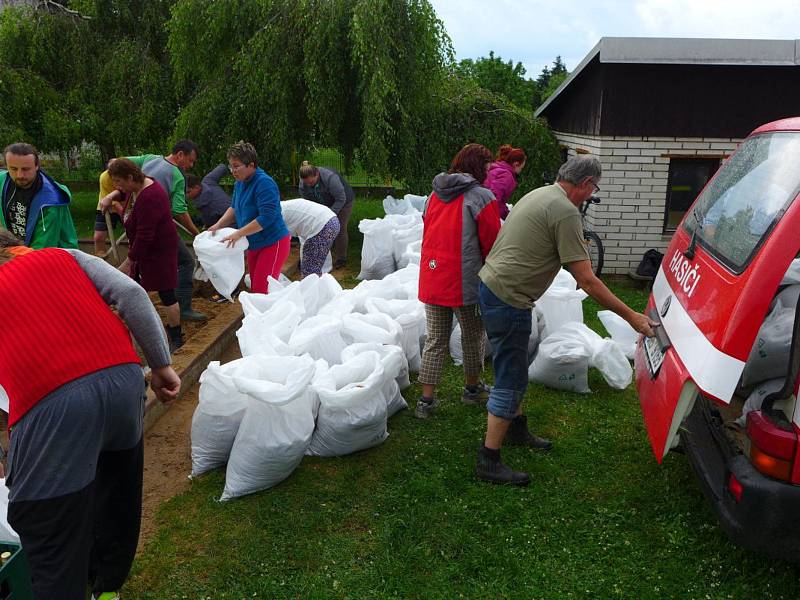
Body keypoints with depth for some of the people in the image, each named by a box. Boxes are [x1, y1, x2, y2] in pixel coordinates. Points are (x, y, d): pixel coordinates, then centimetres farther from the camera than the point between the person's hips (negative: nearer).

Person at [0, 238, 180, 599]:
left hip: (51, 403, -4)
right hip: (124, 380, 4)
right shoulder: (61, 256, 22)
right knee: (116, 490, 28)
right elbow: (131, 294, 7)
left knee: (50, 537, 7)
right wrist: (161, 365, 11)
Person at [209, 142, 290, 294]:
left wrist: (239, 233, -26)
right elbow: (234, 208, 19)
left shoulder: (264, 183, -22)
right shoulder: (240, 183, 6)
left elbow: (267, 217, -29)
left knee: (263, 290, -12)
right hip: (254, 244, 9)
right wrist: (218, 225, 2)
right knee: (255, 287, 15)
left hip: (272, 243, -9)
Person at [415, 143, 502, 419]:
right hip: (465, 282, -5)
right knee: (473, 336, 16)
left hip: (431, 280, 6)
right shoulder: (482, 197, -11)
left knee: (435, 340, 12)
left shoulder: (435, 194, 10)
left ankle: (426, 400, 13)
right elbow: (491, 244, -8)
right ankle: (473, 388, 33)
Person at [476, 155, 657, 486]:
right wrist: (631, 316, -12)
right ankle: (488, 461, 5)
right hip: (508, 300, -10)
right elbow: (587, 281, -18)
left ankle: (517, 428, 41)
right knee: (511, 380, -3)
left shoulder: (538, 194, 13)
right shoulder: (566, 212, -16)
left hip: (490, 284, 10)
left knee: (514, 370, 23)